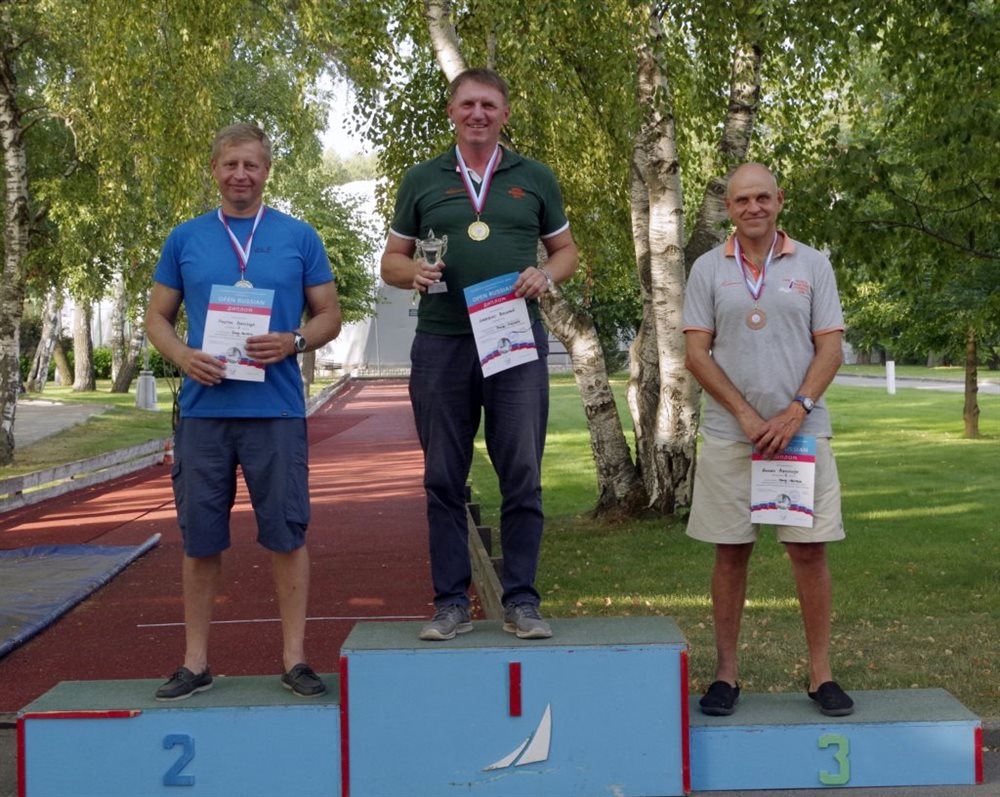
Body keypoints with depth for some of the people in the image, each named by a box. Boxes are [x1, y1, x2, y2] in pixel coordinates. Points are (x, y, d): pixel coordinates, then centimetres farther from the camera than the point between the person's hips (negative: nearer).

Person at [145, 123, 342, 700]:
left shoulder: (299, 237, 6)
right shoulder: (186, 238, 10)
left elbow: (330, 316, 8)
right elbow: (158, 316, 12)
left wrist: (292, 342, -13)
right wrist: (183, 356, -9)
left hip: (277, 409, -1)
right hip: (204, 408, 2)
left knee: (288, 534, 1)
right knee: (201, 538, 6)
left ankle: (295, 658, 11)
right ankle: (196, 662, 17)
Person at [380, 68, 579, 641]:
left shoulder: (535, 179, 10)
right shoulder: (422, 180, 10)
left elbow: (566, 249, 16)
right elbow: (391, 261, 13)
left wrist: (547, 275, -6)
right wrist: (413, 272, -10)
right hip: (441, 343, 1)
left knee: (522, 477, 0)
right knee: (444, 480, 4)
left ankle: (522, 602, 9)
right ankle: (452, 604, 13)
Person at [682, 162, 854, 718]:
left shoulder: (812, 265, 6)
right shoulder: (708, 269, 5)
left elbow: (830, 347, 2)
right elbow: (696, 353, 0)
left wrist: (796, 410, -11)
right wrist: (746, 415, -9)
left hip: (802, 432, 0)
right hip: (729, 436, 0)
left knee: (809, 549, 0)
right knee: (731, 552, 4)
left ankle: (821, 673, 9)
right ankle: (726, 673, 13)